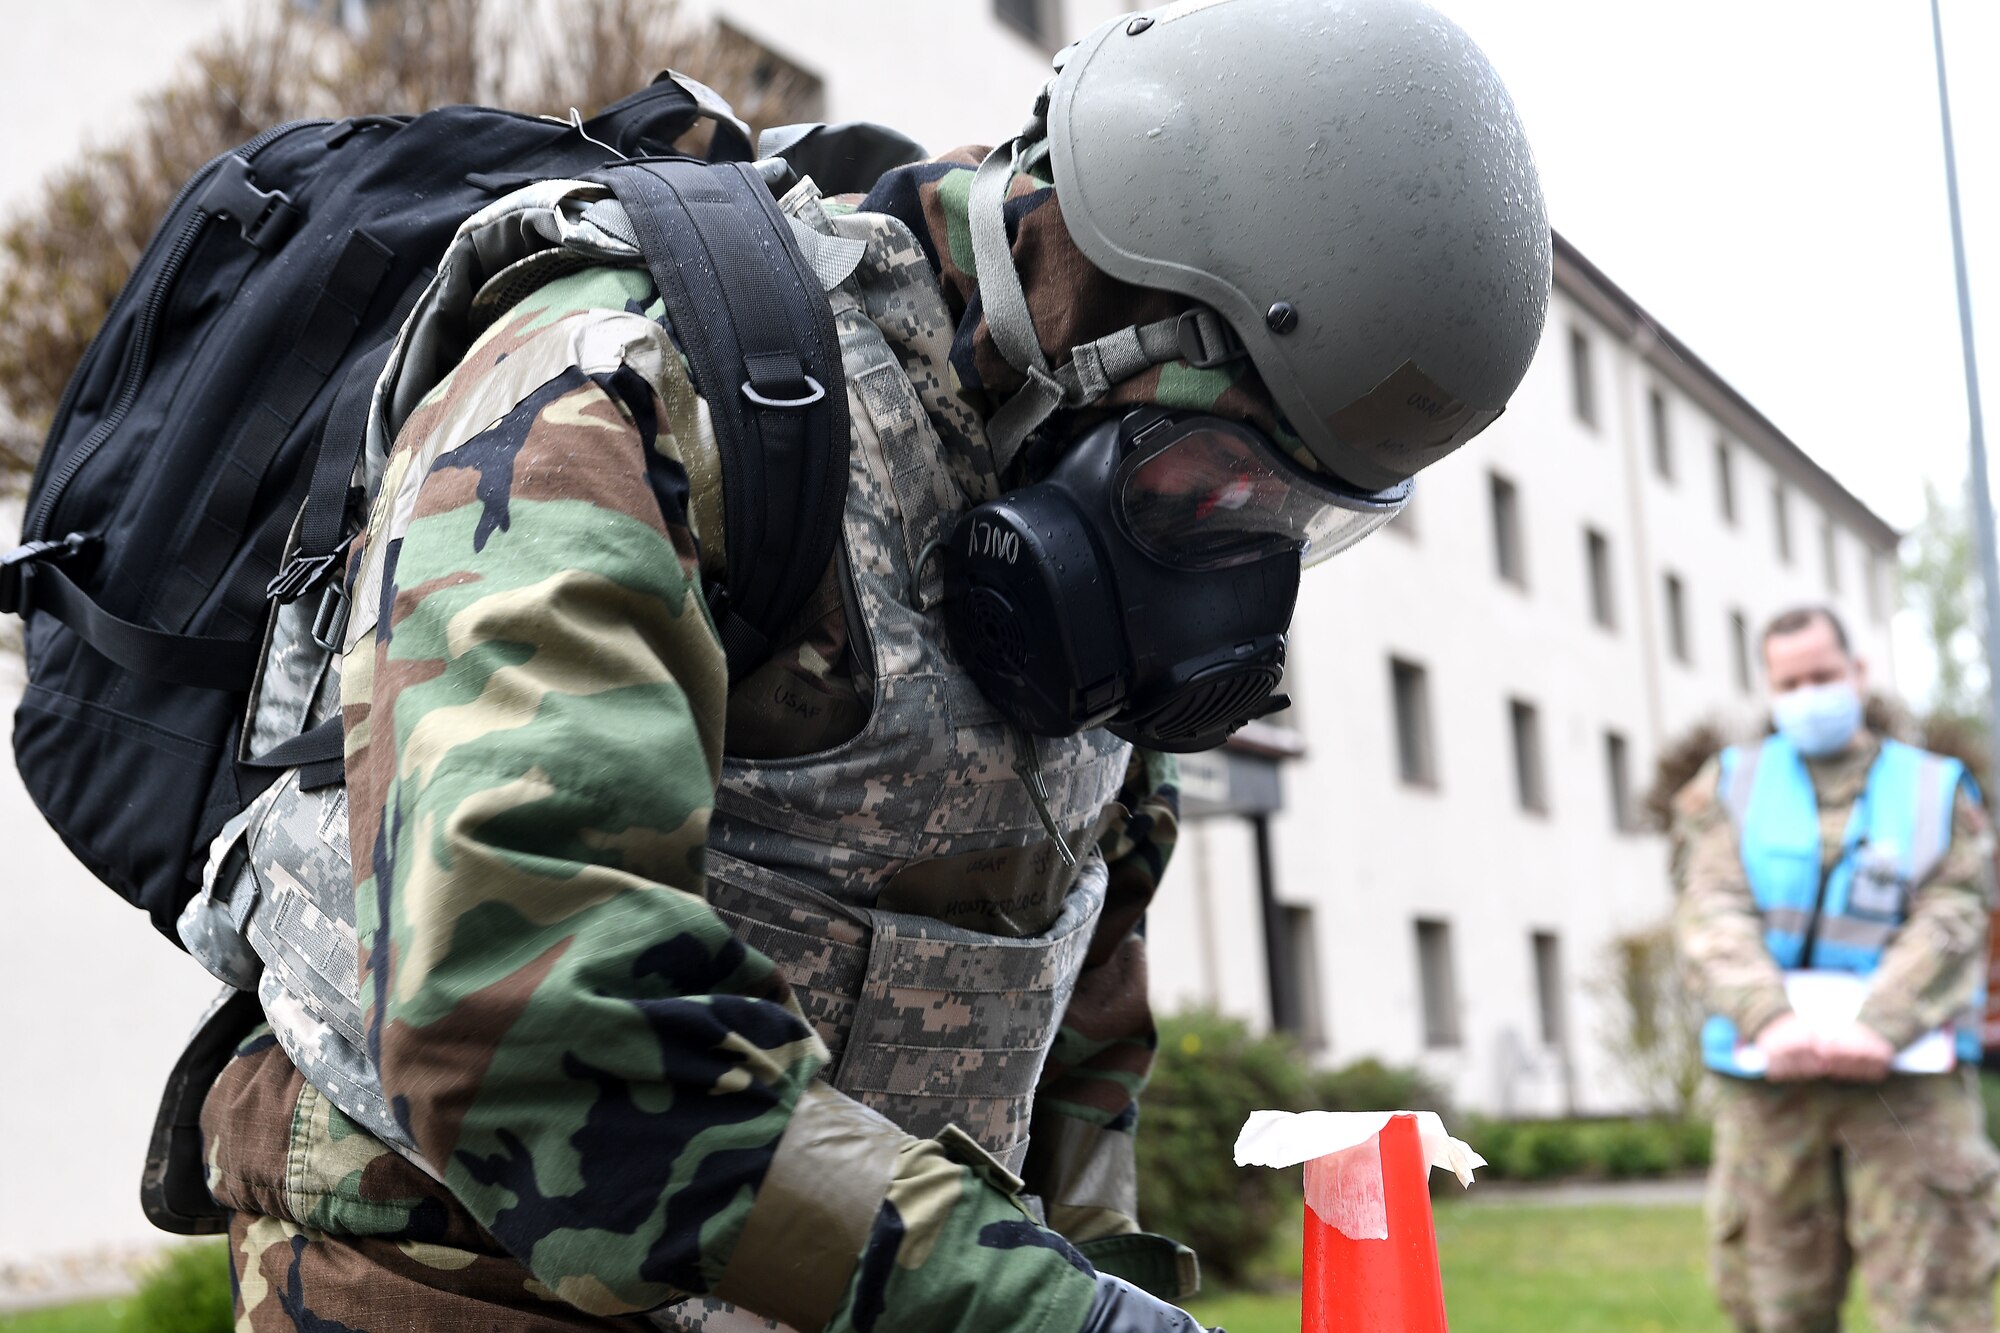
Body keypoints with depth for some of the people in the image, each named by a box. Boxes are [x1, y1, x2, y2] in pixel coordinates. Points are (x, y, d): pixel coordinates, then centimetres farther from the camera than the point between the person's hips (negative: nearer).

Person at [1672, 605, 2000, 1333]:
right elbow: (1712, 915, -2)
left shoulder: (1936, 790, 12)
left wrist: (1876, 1027, -20)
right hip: (1766, 1080, 1)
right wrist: (1769, 1022, -20)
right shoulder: (1727, 787, 13)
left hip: (1906, 1076, -1)